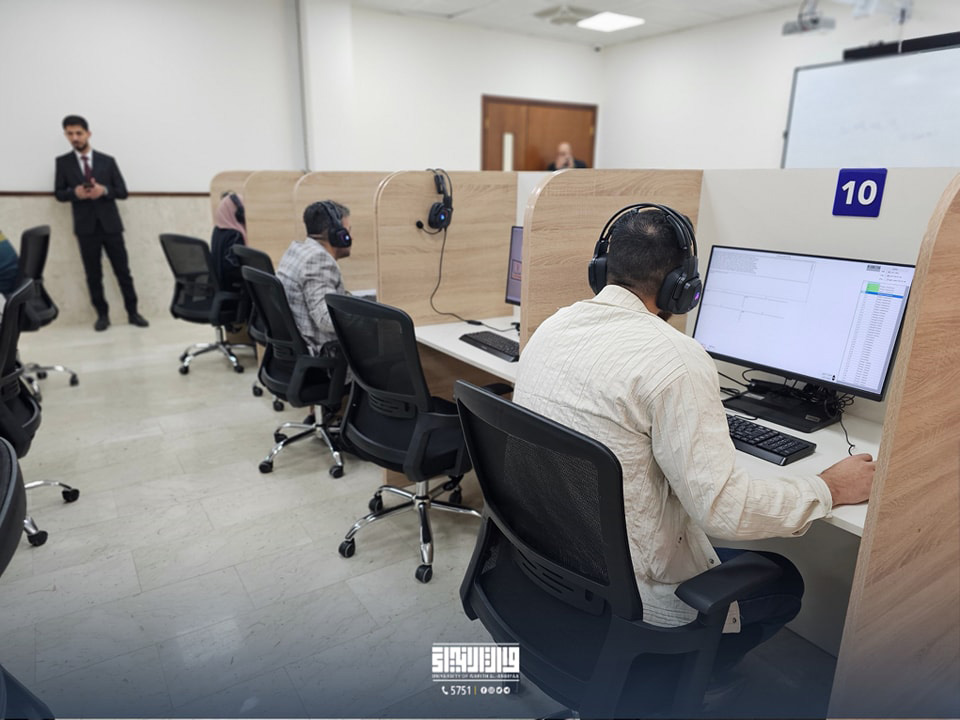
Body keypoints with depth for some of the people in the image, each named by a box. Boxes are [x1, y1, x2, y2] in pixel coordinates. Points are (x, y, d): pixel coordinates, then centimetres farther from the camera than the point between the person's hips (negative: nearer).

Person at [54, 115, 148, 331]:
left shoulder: (107, 161, 7)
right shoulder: (63, 162, 7)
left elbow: (123, 192, 4)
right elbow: (58, 193, 6)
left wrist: (104, 190, -16)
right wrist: (75, 193, -15)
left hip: (110, 224, 0)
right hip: (85, 227, 0)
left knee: (123, 271, 2)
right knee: (93, 274, 5)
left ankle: (133, 312, 10)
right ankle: (102, 314, 13)